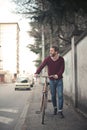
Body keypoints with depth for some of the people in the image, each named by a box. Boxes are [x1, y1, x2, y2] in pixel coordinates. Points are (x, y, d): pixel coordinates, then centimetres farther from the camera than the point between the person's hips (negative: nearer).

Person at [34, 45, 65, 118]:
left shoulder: (61, 59, -10)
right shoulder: (47, 59, -10)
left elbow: (62, 69, -15)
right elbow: (41, 66, -20)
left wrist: (58, 75, -34)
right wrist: (37, 73, -37)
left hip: (59, 80, -1)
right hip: (51, 80, 1)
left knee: (60, 95, -8)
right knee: (53, 95, 9)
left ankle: (60, 111, -1)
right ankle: (55, 108, 29)